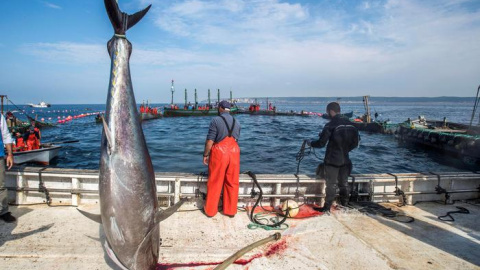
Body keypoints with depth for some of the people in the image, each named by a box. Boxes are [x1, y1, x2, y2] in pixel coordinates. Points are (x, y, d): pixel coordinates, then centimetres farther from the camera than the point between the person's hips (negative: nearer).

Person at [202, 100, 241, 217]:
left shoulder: (216, 120, -8)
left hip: (219, 153, -4)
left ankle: (210, 210, 19)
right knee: (232, 183, 11)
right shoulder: (236, 122, 9)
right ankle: (231, 211, 20)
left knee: (214, 183, 7)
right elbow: (236, 139, 13)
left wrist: (205, 155, -2)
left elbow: (210, 141, -12)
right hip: (234, 153, 4)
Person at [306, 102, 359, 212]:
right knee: (343, 184, 17)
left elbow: (321, 143, -15)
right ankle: (344, 206, 27)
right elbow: (355, 142, 10)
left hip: (332, 160, -6)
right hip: (345, 160, 6)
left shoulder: (331, 125, -16)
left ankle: (327, 208, 9)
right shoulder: (350, 124, 4)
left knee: (331, 185, 2)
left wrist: (310, 143, 2)